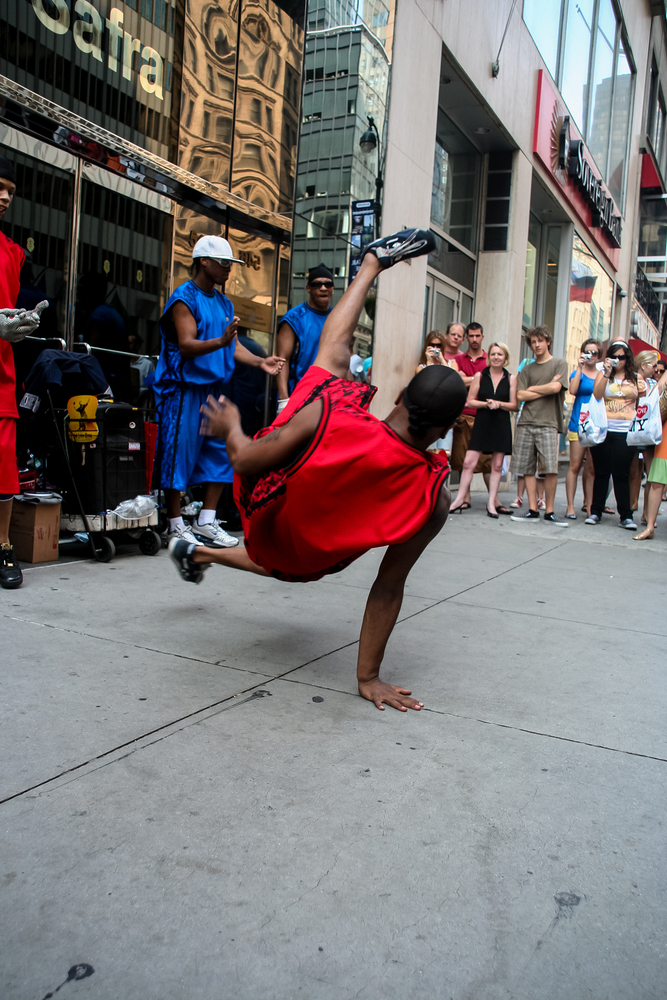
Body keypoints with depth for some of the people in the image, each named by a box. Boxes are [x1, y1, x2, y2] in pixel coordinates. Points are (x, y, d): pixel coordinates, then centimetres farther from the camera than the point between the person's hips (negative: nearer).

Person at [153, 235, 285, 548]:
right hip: (184, 388, -8)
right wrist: (221, 341, -34)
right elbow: (187, 345, -18)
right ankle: (176, 526, 5)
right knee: (179, 453, -4)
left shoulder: (224, 303, 17)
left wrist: (259, 361, -4)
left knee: (220, 455, 6)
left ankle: (206, 522, 15)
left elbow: (234, 346, 13)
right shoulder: (184, 298, -7)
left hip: (214, 388, 8)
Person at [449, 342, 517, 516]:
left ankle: (492, 502, 11)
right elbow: (470, 401, 2)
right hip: (482, 423, -1)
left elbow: (515, 406, 5)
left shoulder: (511, 379, 6)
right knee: (469, 463, -6)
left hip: (502, 425, 1)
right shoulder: (479, 376, 4)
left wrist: (499, 404, -12)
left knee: (497, 465, 4)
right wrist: (486, 404, -13)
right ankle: (460, 498, 5)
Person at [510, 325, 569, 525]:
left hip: (548, 423, -3)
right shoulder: (527, 369, 17)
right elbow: (520, 396, 4)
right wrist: (546, 389, -1)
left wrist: (533, 389, 5)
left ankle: (549, 512, -3)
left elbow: (556, 388, -7)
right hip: (526, 423, 4)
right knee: (528, 469, 0)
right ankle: (533, 510, 5)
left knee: (551, 469, -11)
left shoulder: (559, 363, 9)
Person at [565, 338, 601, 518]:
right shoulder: (578, 373, 5)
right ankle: (570, 506, -3)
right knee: (575, 465, -5)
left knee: (592, 468, 5)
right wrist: (579, 368, -14)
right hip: (579, 423, -3)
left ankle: (588, 503, 15)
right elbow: (572, 390, -15)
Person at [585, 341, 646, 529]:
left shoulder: (636, 378, 11)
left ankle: (626, 516, 6)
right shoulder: (603, 374, 7)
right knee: (601, 472, 5)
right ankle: (596, 512, 13)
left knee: (621, 474, -1)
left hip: (624, 432, 0)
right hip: (603, 430, 0)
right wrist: (606, 374, -17)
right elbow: (597, 395, -10)